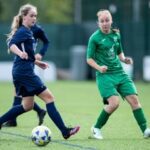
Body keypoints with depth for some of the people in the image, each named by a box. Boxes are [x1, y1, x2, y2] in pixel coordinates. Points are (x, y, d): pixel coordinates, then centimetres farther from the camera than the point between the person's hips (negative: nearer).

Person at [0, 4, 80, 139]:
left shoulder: (27, 32, 18)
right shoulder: (23, 31, -11)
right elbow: (11, 44, -28)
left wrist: (37, 62, 32)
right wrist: (20, 53, -46)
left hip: (21, 72, 10)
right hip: (25, 72, -10)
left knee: (27, 105, 14)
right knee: (49, 97, -8)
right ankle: (65, 131, -9)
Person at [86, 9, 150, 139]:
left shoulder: (116, 35, 10)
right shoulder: (95, 38, -5)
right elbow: (89, 59, -3)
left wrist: (124, 59, 1)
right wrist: (99, 67, -20)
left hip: (119, 73, 5)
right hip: (105, 75, -5)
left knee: (134, 99, -6)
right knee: (114, 102, -20)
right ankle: (96, 128, 0)